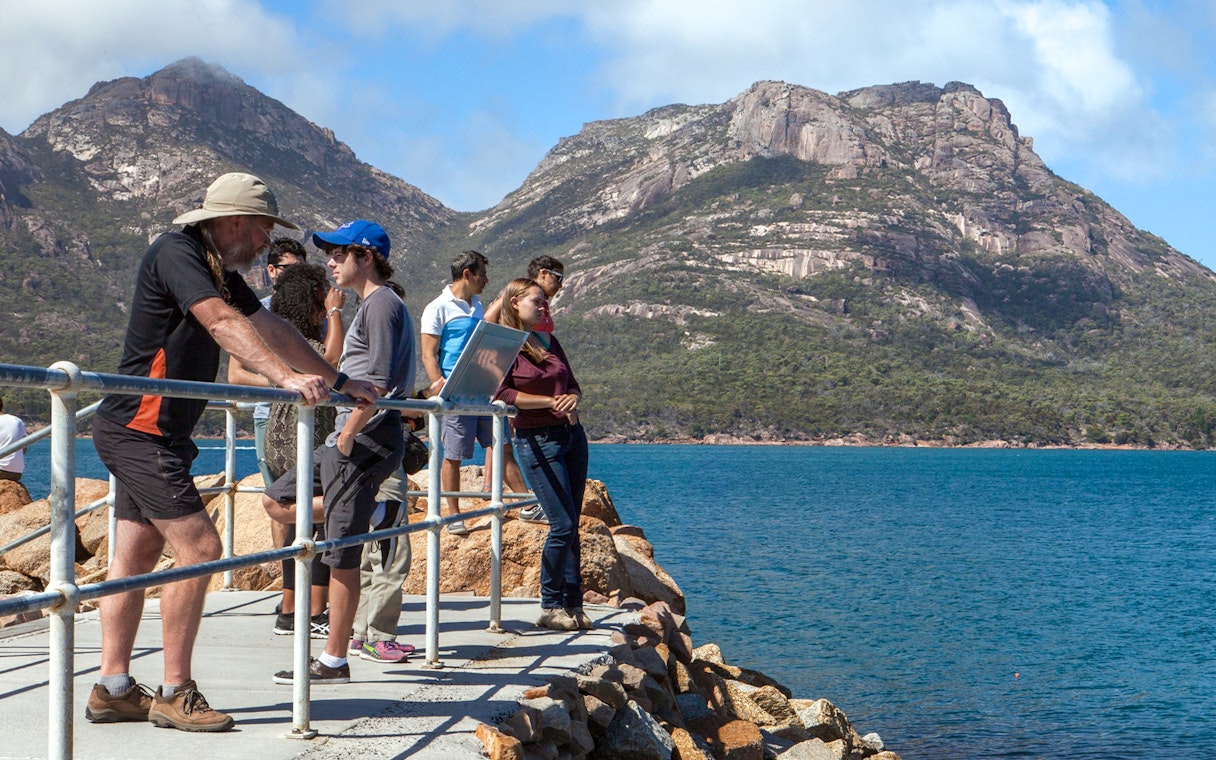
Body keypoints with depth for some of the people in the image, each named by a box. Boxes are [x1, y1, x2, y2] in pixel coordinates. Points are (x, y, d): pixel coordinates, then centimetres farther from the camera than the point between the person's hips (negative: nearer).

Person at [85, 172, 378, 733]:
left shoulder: (221, 272, 14)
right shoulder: (175, 253, -15)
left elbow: (270, 328, 19)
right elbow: (224, 324, -30)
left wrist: (338, 381, 18)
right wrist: (287, 377, -40)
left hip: (150, 435, 10)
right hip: (140, 430, -10)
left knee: (137, 554, 9)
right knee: (199, 547, -12)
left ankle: (112, 690, 13)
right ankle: (175, 695, -6)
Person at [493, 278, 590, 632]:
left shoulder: (549, 342, 16)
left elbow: (573, 384, 19)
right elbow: (500, 393, -14)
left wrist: (573, 399, -5)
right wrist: (550, 401, -17)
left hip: (572, 434, 6)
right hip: (537, 440, -6)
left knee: (571, 525, 6)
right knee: (563, 525, -9)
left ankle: (573, 604, 12)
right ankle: (550, 606, 4)